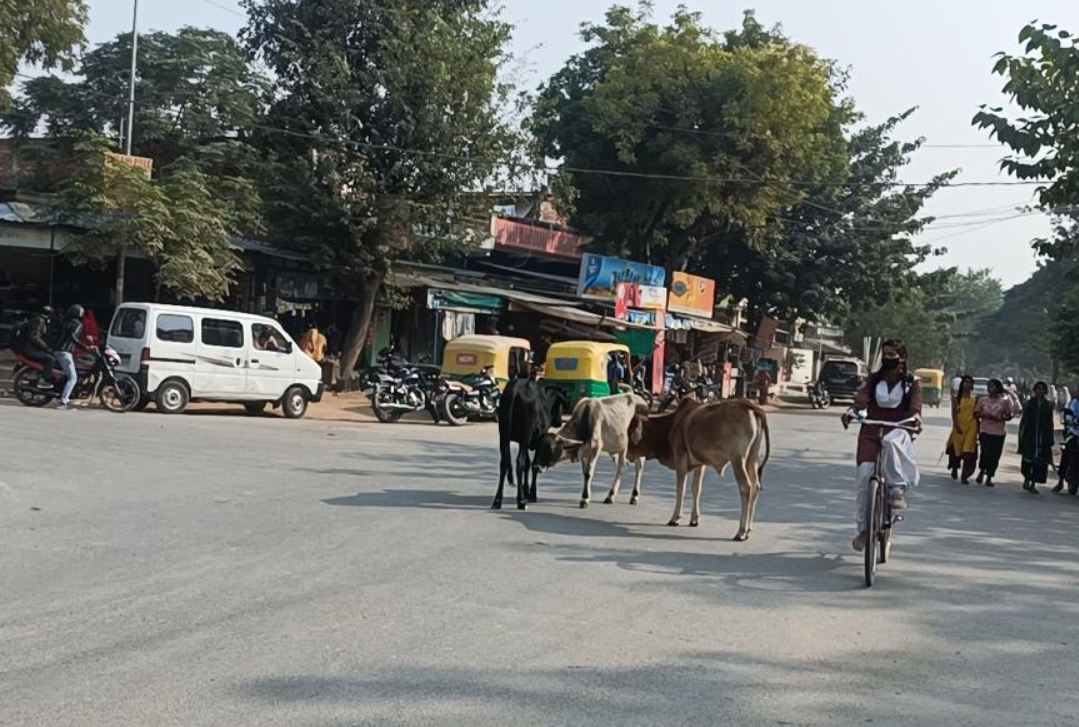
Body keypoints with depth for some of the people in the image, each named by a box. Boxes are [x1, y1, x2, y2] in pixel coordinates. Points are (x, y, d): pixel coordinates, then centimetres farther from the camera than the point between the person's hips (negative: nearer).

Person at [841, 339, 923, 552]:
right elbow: (862, 397, -9)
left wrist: (916, 416, -37)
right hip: (871, 432, 2)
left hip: (897, 431, -2)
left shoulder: (912, 382, 6)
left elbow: (915, 403, -13)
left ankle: (897, 489, -26)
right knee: (865, 475, -13)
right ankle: (863, 528, 1)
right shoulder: (874, 379, 10)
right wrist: (852, 411, -32)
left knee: (891, 442, -40)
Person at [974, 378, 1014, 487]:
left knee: (995, 456, 1)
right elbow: (976, 413, 11)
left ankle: (989, 477, 13)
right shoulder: (983, 400, 7)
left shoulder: (1005, 401, 3)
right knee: (986, 453, -13)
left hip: (999, 433, 0)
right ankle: (981, 471, 13)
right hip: (985, 431, 0)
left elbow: (1010, 415, 5)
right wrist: (983, 415, -10)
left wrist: (1000, 418, -14)